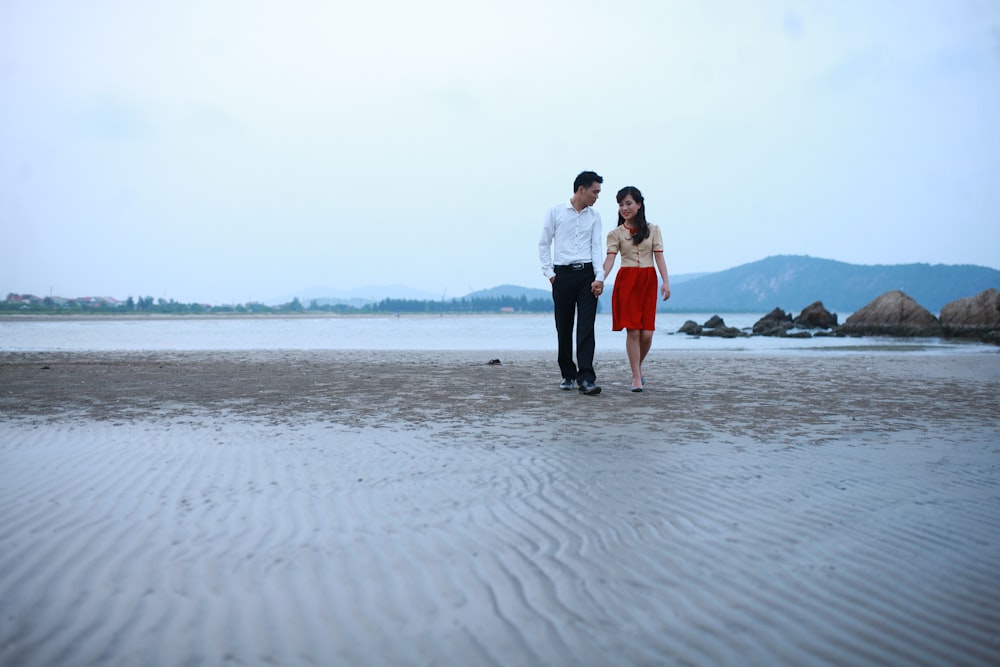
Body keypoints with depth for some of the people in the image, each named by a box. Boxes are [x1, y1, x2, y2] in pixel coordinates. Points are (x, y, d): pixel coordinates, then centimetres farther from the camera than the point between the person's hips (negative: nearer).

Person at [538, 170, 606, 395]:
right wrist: (549, 272, -1)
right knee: (564, 328, 5)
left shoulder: (594, 216, 11)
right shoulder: (556, 212, 4)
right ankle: (568, 375, 18)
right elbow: (544, 244, 6)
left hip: (587, 274, 1)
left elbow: (597, 247, 5)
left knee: (586, 327, -8)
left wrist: (599, 277, -7)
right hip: (563, 274, -1)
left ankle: (586, 378, -13)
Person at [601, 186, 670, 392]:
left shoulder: (652, 230, 10)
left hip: (648, 281, 1)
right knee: (633, 331, -6)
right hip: (626, 281, -1)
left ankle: (638, 367, 22)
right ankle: (636, 377, 2)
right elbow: (610, 259, -5)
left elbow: (659, 257, 5)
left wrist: (666, 282, -7)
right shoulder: (615, 233, 6)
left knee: (647, 332, -5)